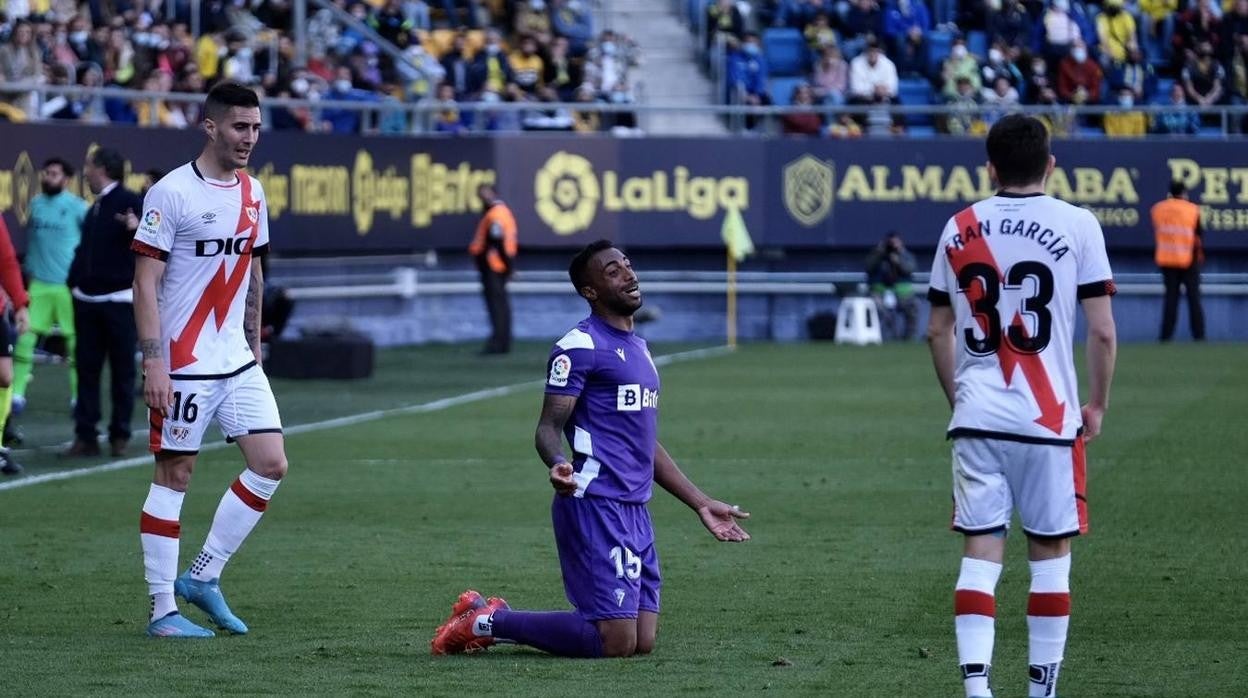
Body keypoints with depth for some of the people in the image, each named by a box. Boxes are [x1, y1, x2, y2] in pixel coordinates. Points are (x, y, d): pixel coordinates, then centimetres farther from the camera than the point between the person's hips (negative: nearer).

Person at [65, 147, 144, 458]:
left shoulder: (129, 202, -8)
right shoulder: (95, 208, 16)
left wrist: (138, 227, -36)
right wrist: (74, 281, 12)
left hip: (119, 300, -7)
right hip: (88, 300, 7)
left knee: (122, 369, 2)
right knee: (86, 368, 4)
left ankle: (120, 435, 9)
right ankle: (86, 436, 4)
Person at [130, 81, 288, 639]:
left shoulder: (253, 192, 10)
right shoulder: (172, 193, -12)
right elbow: (145, 282, -13)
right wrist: (154, 361, -19)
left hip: (237, 361, 7)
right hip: (184, 364, -7)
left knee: (270, 464, -1)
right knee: (174, 474, -2)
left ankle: (203, 577, 12)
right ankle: (163, 609, 4)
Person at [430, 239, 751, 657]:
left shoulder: (638, 348, 21)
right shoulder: (580, 346, -8)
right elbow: (549, 427, -13)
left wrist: (701, 504, 26)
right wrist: (558, 464, -35)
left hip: (635, 512, 9)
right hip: (596, 508, -9)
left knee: (642, 643, 3)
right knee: (616, 644, -14)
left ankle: (495, 619, 18)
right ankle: (487, 621, 2)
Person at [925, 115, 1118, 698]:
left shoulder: (959, 229, 6)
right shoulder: (1077, 226, -4)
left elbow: (938, 331, 13)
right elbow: (1101, 330, -5)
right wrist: (1096, 406, 8)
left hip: (976, 417, 2)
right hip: (1050, 420, -2)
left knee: (980, 551, 2)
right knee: (1050, 551, 8)